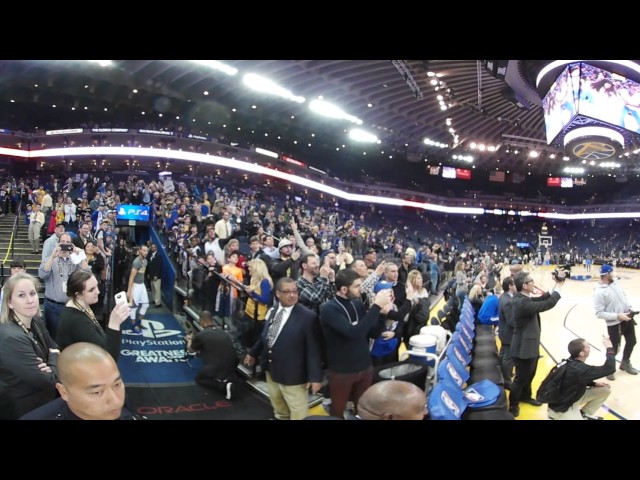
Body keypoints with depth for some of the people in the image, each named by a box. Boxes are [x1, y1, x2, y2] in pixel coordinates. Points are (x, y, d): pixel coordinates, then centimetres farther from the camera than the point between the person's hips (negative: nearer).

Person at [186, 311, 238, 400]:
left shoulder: (200, 335, -5)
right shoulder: (222, 332, 12)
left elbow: (191, 350, 16)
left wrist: (189, 340, 40)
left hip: (216, 368, -6)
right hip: (232, 366, 6)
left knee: (199, 379, 23)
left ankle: (223, 385, -2)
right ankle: (227, 379, 9)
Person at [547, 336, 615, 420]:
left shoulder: (572, 362, -4)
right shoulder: (579, 369, -32)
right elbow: (609, 369, -31)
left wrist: (594, 383, 3)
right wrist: (609, 348, -22)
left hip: (573, 398, 9)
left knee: (605, 390, 7)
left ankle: (585, 414, 20)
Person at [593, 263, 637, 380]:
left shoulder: (615, 282, 0)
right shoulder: (599, 292, -24)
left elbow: (624, 295, 15)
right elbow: (599, 313, -23)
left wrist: (629, 308, 4)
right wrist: (618, 316, -25)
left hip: (627, 318, 8)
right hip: (614, 324, -8)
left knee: (631, 341, 23)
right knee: (614, 348, 2)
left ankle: (625, 363, 47)